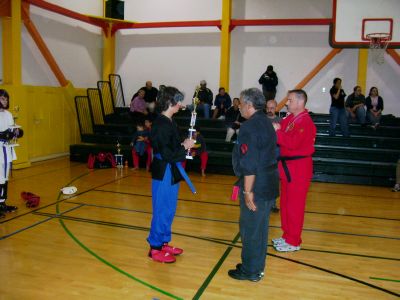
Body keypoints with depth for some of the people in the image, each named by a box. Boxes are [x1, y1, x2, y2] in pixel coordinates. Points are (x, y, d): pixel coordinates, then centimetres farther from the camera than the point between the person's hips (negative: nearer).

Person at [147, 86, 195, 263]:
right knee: (162, 212, 2)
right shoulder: (161, 125, -21)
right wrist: (185, 147, -14)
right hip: (163, 174, -10)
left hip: (171, 173, 10)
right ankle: (155, 248, 16)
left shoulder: (169, 122, 9)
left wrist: (184, 145, 1)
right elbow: (166, 154, -24)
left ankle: (164, 243, 33)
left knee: (169, 210, 19)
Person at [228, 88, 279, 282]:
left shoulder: (250, 127, -18)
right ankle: (257, 267, 32)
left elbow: (249, 164, -23)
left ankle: (250, 271, 18)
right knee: (260, 227, 18)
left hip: (256, 187, -9)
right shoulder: (266, 123, 11)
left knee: (250, 229, 5)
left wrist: (248, 192, -19)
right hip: (269, 185, 9)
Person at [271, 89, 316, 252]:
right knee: (285, 203, 17)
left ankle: (293, 242, 12)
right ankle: (287, 236, 31)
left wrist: (278, 132, -19)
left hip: (299, 168, -9)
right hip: (287, 166, 9)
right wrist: (274, 129, -11)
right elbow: (282, 138, 8)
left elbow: (293, 143, -28)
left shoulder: (305, 121, -18)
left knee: (295, 206, 0)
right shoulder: (289, 119, 11)